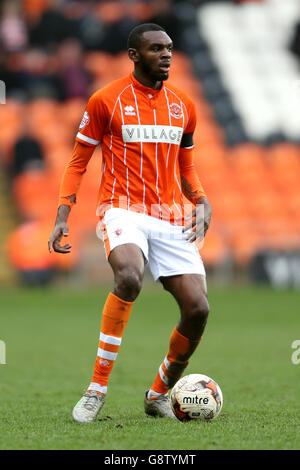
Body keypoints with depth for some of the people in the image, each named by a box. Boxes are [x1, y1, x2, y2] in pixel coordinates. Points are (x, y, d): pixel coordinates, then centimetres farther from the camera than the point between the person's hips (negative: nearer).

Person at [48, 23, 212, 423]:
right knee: (129, 276, -35)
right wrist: (62, 217, -3)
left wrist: (201, 203, 5)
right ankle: (98, 387, -25)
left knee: (198, 308, -8)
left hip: (171, 217, 5)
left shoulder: (183, 106, 14)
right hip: (123, 210, -5)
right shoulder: (106, 101, 1)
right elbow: (78, 162, 7)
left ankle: (159, 394, 15)